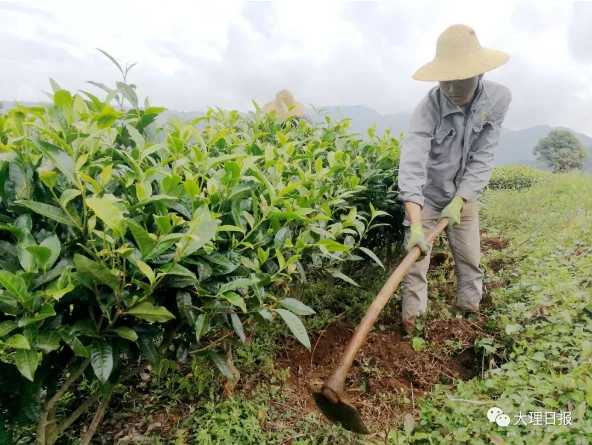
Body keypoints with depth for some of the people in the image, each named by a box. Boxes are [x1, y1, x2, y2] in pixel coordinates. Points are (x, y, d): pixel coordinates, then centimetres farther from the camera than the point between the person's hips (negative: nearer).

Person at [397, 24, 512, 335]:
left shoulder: (498, 99, -17)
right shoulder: (429, 107, -27)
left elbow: (483, 157, -14)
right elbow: (412, 164, -38)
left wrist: (459, 201, -23)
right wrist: (416, 225, -47)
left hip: (465, 196, 3)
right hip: (426, 196, -3)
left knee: (470, 259, 11)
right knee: (416, 259, -2)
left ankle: (470, 309, 31)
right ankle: (412, 318, 12)